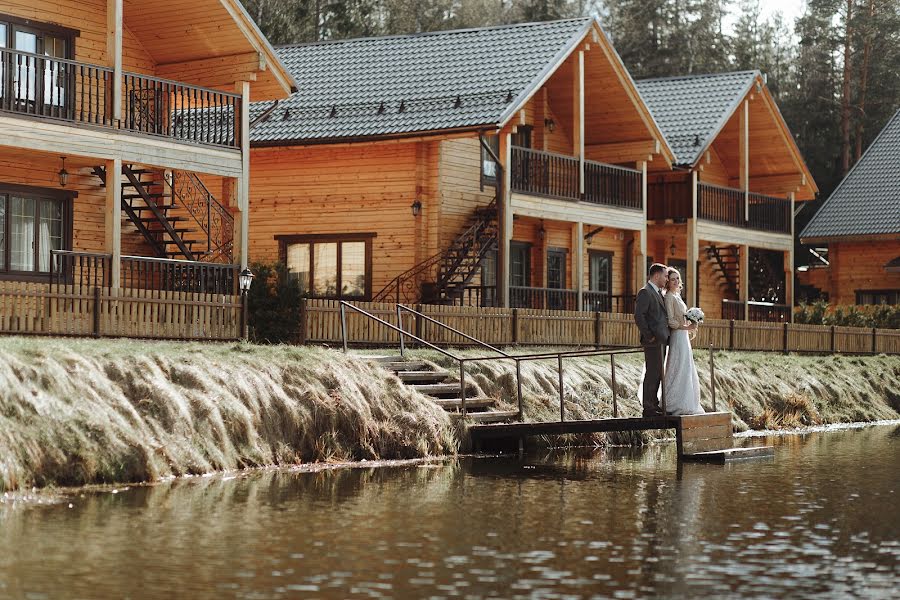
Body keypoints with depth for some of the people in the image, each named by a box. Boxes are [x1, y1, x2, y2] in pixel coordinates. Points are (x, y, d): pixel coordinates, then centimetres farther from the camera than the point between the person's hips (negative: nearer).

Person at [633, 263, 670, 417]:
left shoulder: (658, 293, 19)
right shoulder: (645, 292, -10)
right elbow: (639, 316, -18)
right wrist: (649, 336, -18)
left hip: (661, 340, 10)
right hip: (653, 341, -10)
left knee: (657, 374, 13)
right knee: (652, 374, -8)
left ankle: (654, 405, 20)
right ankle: (648, 409, -5)